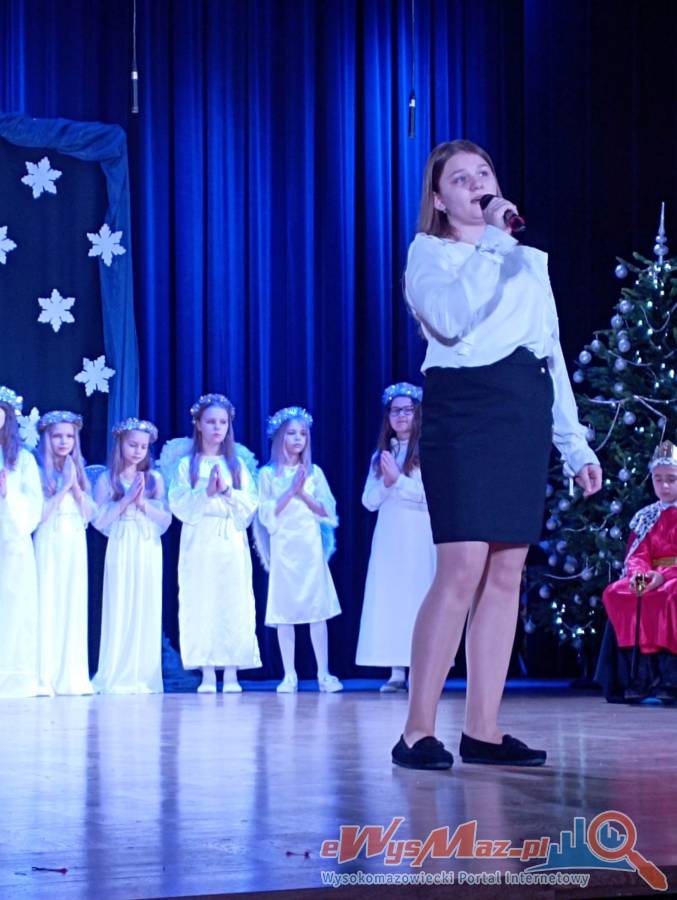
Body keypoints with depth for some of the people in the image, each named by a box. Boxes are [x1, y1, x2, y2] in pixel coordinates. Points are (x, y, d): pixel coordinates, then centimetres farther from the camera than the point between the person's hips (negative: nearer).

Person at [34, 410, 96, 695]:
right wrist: (64, 487, -11)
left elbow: (89, 513, 6)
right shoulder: (39, 473, -2)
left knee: (74, 607, 3)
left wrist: (75, 484, -4)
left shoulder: (78, 472, 14)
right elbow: (41, 513, -11)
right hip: (49, 544, -5)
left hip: (75, 545, 5)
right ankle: (45, 677, -7)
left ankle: (71, 675, 5)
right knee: (48, 604, -8)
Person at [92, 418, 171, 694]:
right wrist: (126, 499, -11)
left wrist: (143, 502, -10)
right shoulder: (107, 479, 3)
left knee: (146, 612, 1)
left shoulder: (154, 479, 9)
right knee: (119, 610, -5)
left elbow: (166, 519, 4)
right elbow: (99, 520, -5)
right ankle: (117, 676, -2)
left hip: (148, 552, 2)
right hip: (121, 551, -2)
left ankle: (142, 676, 4)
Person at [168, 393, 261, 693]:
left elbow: (250, 504, 3)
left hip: (232, 544, 1)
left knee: (233, 604, -4)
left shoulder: (237, 465, 11)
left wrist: (227, 491, -11)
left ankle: (231, 673, -1)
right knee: (201, 604, -4)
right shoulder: (187, 465, 7)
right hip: (199, 543, -1)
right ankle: (207, 674, 0)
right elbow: (178, 505, -3)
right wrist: (205, 493, -15)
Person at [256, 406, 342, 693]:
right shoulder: (268, 474, 4)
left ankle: (324, 674, -3)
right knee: (284, 611, -2)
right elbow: (266, 515, -3)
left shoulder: (313, 472, 9)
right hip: (283, 548, -1)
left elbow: (327, 511, 3)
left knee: (318, 610, -4)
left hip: (311, 548, 1)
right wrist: (291, 491, -10)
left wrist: (303, 493, -9)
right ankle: (289, 675, 3)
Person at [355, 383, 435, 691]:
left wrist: (398, 479, -11)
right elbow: (369, 500, 10)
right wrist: (386, 482, -8)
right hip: (388, 537, 5)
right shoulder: (381, 454, 14)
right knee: (389, 598, 1)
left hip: (419, 536, -5)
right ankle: (397, 671, 2)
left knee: (418, 597, -7)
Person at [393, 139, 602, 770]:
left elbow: (553, 355, 21)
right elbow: (451, 320, -17)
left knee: (506, 573, 2)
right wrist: (493, 242, -12)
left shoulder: (530, 262, 21)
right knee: (462, 569, -15)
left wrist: (574, 443, 16)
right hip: (464, 410, -6)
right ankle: (417, 731, -12)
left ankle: (483, 730, 6)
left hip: (525, 419, 6)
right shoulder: (430, 252, 5)